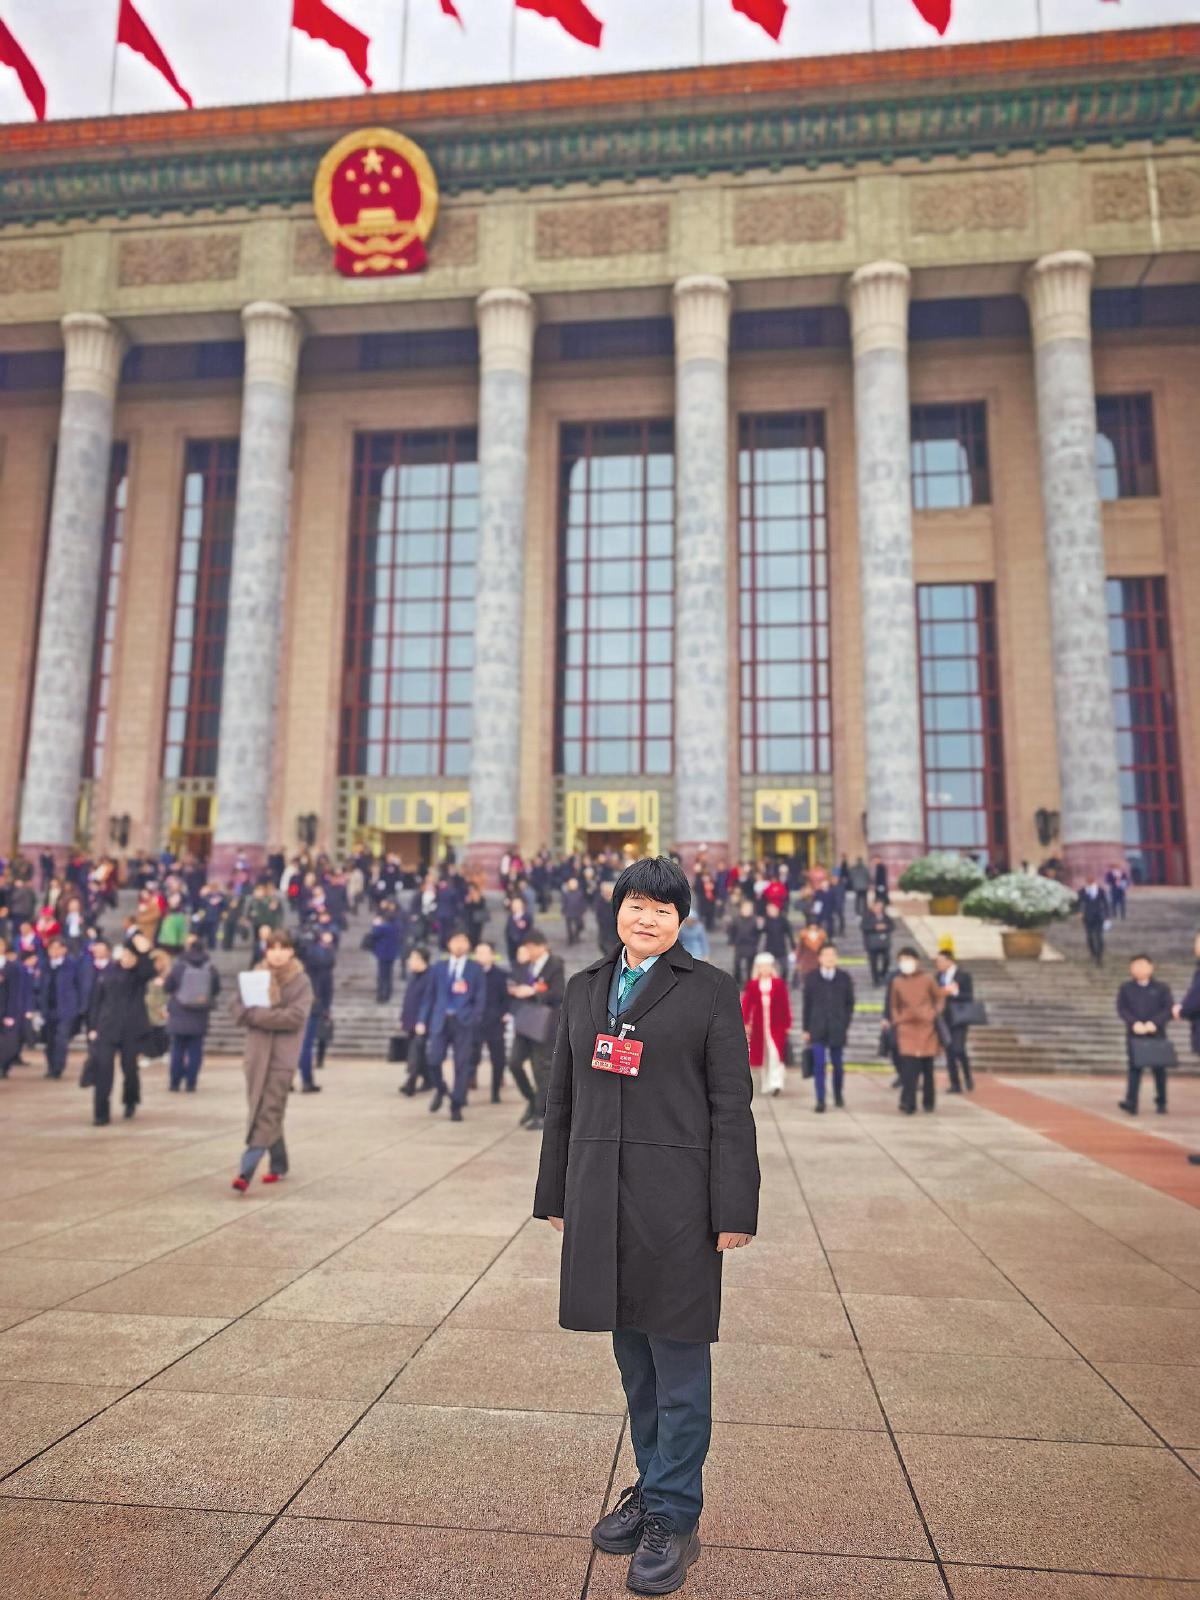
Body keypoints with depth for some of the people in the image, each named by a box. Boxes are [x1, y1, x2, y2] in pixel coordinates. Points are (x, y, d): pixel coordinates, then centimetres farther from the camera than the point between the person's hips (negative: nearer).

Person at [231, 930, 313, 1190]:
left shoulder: (301, 981, -3)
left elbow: (295, 1016, -14)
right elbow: (239, 1012, 3)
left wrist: (258, 1014, -14)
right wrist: (273, 1016, -14)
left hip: (282, 1057, -4)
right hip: (256, 1054, 5)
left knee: (267, 1115, -9)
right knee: (259, 1113, 13)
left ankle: (245, 1172, -13)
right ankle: (278, 1165, 28)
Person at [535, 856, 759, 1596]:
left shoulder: (710, 989, -3)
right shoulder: (586, 987, 10)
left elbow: (732, 1106, -6)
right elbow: (563, 1098, 13)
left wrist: (734, 1212, -9)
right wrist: (555, 1194, 13)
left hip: (675, 1196, -4)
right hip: (601, 1196, 5)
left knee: (677, 1354, 5)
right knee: (634, 1353, 16)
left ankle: (674, 1519, 19)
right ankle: (654, 1486, 34)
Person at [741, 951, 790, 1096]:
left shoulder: (780, 984, 0)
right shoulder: (751, 984, 3)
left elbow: (785, 1005, 1)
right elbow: (746, 1004, 2)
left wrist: (787, 1024, 1)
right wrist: (745, 1023, -4)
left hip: (776, 1025, -2)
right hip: (759, 1025, 2)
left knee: (775, 1053, -15)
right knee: (763, 1055, 9)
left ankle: (776, 1083, -12)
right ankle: (766, 1085, 22)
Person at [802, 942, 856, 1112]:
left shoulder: (844, 978, 3)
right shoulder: (811, 978, 3)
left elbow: (850, 1003, 8)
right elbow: (807, 1004, 5)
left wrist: (846, 1025, 1)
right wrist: (806, 1029, 3)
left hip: (837, 1029, 1)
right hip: (818, 1029, -1)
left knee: (838, 1064, 10)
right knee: (819, 1065, -6)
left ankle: (838, 1095, 31)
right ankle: (820, 1100, 0)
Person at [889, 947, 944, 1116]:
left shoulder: (926, 979, -1)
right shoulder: (897, 982, 2)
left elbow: (940, 996, 12)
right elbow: (893, 1006, 12)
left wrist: (936, 1013, 1)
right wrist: (896, 1023, 3)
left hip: (926, 1028, 0)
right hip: (906, 1028, 0)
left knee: (927, 1066, 8)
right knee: (908, 1067, -11)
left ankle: (928, 1102, 23)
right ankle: (908, 1103, -10)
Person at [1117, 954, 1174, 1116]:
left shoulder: (1161, 987, 4)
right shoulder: (1126, 987, 6)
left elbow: (1169, 1008, -2)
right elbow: (1121, 1008, 1)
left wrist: (1154, 1023, -15)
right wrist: (1134, 1022, -15)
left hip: (1157, 1035, 0)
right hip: (1134, 1034, 0)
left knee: (1159, 1069, 6)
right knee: (1134, 1067, -6)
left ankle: (1161, 1103, 18)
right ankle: (1131, 1104, -12)